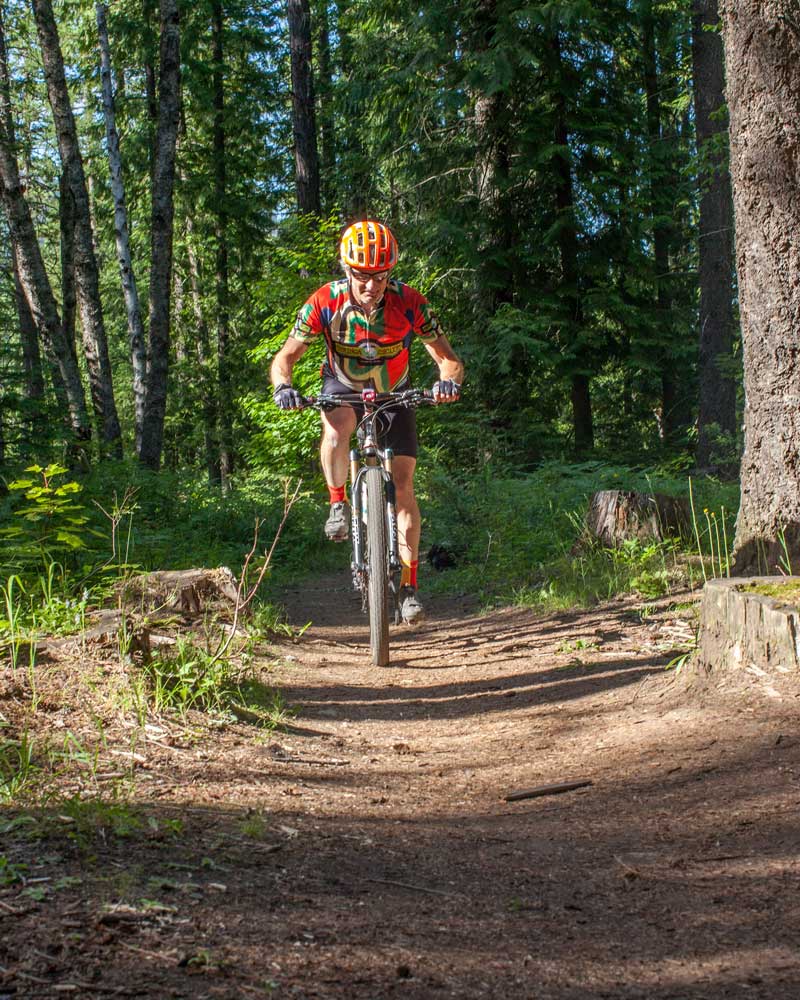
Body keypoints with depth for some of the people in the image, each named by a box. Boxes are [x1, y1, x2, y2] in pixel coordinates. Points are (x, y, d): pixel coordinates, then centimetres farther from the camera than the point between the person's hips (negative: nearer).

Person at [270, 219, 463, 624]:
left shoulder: (410, 302, -27)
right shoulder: (325, 302, -27)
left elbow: (449, 359, -22)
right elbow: (285, 357, -20)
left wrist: (449, 380, -46)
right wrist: (283, 386, -42)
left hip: (394, 392, 0)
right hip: (343, 386, 0)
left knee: (403, 484, -8)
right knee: (336, 425, -37)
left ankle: (409, 585, -1)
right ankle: (338, 505, -13)